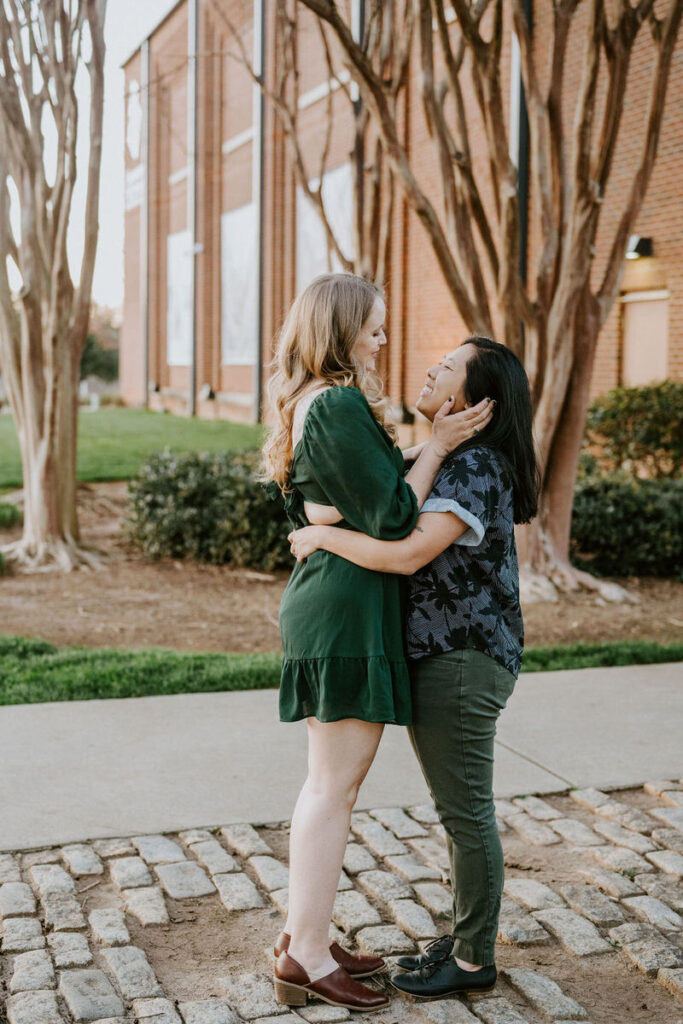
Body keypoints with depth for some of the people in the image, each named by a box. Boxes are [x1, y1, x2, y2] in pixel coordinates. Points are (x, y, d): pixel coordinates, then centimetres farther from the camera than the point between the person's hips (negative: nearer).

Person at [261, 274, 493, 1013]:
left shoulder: (306, 405, 15)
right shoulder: (343, 404, -16)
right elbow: (391, 517, -18)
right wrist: (437, 445, -8)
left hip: (321, 602, 10)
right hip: (348, 608, -10)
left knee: (328, 782, 17)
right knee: (335, 786, -2)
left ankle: (301, 937, 28)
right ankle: (307, 961, 9)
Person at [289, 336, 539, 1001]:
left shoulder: (474, 467, -19)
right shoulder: (449, 459, 13)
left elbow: (409, 554, -29)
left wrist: (322, 536, -17)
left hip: (462, 664, -10)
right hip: (439, 656, 10)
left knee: (465, 811, 2)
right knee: (460, 809, 18)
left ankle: (473, 961, 16)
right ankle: (466, 939, 31)